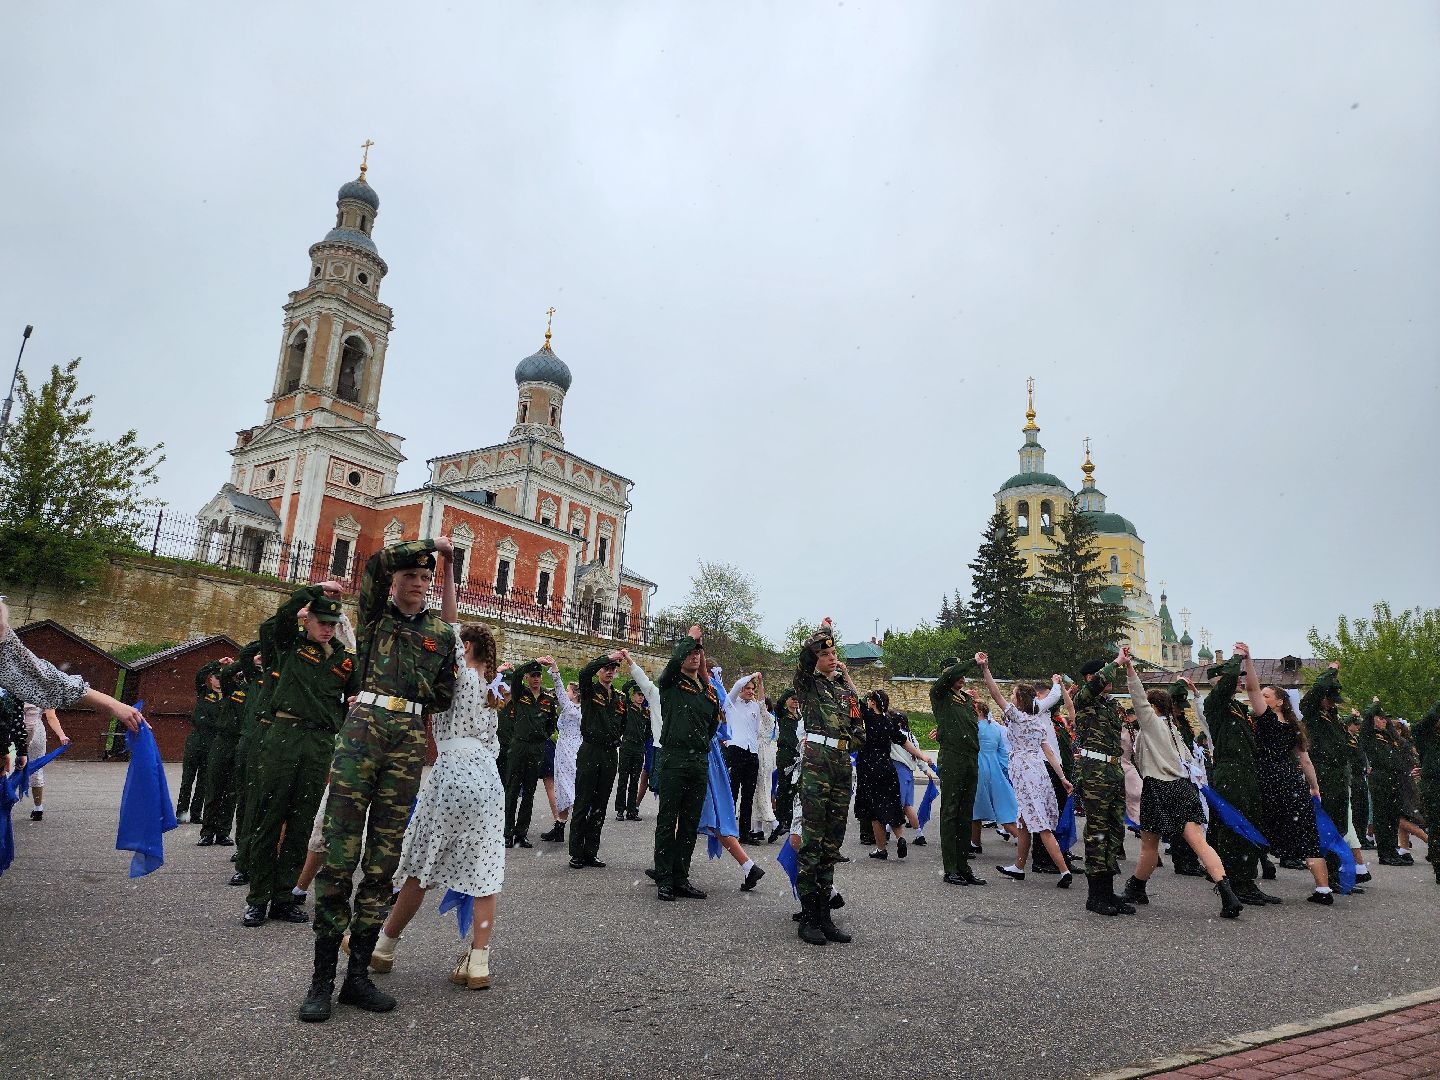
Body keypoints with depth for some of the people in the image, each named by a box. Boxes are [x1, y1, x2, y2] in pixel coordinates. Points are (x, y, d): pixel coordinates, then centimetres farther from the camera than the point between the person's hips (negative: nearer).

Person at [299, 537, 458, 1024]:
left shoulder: (441, 632, 14)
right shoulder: (375, 614, 10)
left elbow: (444, 695, 17)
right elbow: (378, 561, -7)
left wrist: (406, 710, 13)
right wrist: (431, 544, 2)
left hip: (409, 739, 2)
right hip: (363, 728, -2)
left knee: (383, 859, 4)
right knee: (340, 854, -5)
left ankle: (358, 975, 13)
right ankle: (322, 978, 4)